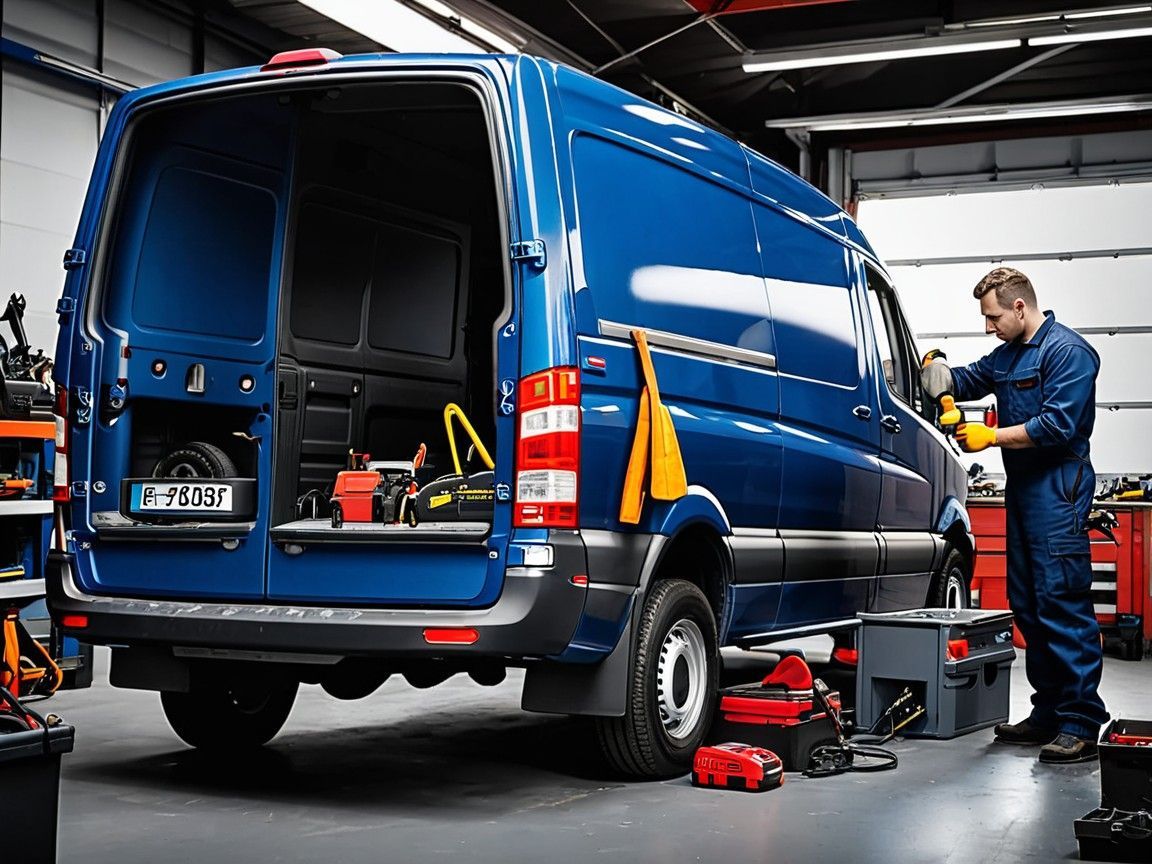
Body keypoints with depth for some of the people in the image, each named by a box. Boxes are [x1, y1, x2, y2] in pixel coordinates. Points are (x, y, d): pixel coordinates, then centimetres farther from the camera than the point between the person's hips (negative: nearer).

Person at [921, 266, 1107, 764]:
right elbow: (971, 380, 29)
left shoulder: (1067, 351, -11)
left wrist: (992, 437, -15)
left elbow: (1058, 425, -19)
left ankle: (1081, 723, -12)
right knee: (1027, 606, 11)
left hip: (1058, 493, -10)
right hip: (1021, 490, 10)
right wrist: (942, 377, 6)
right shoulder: (1008, 354, 16)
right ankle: (1048, 713, 19)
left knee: (1063, 603, -13)